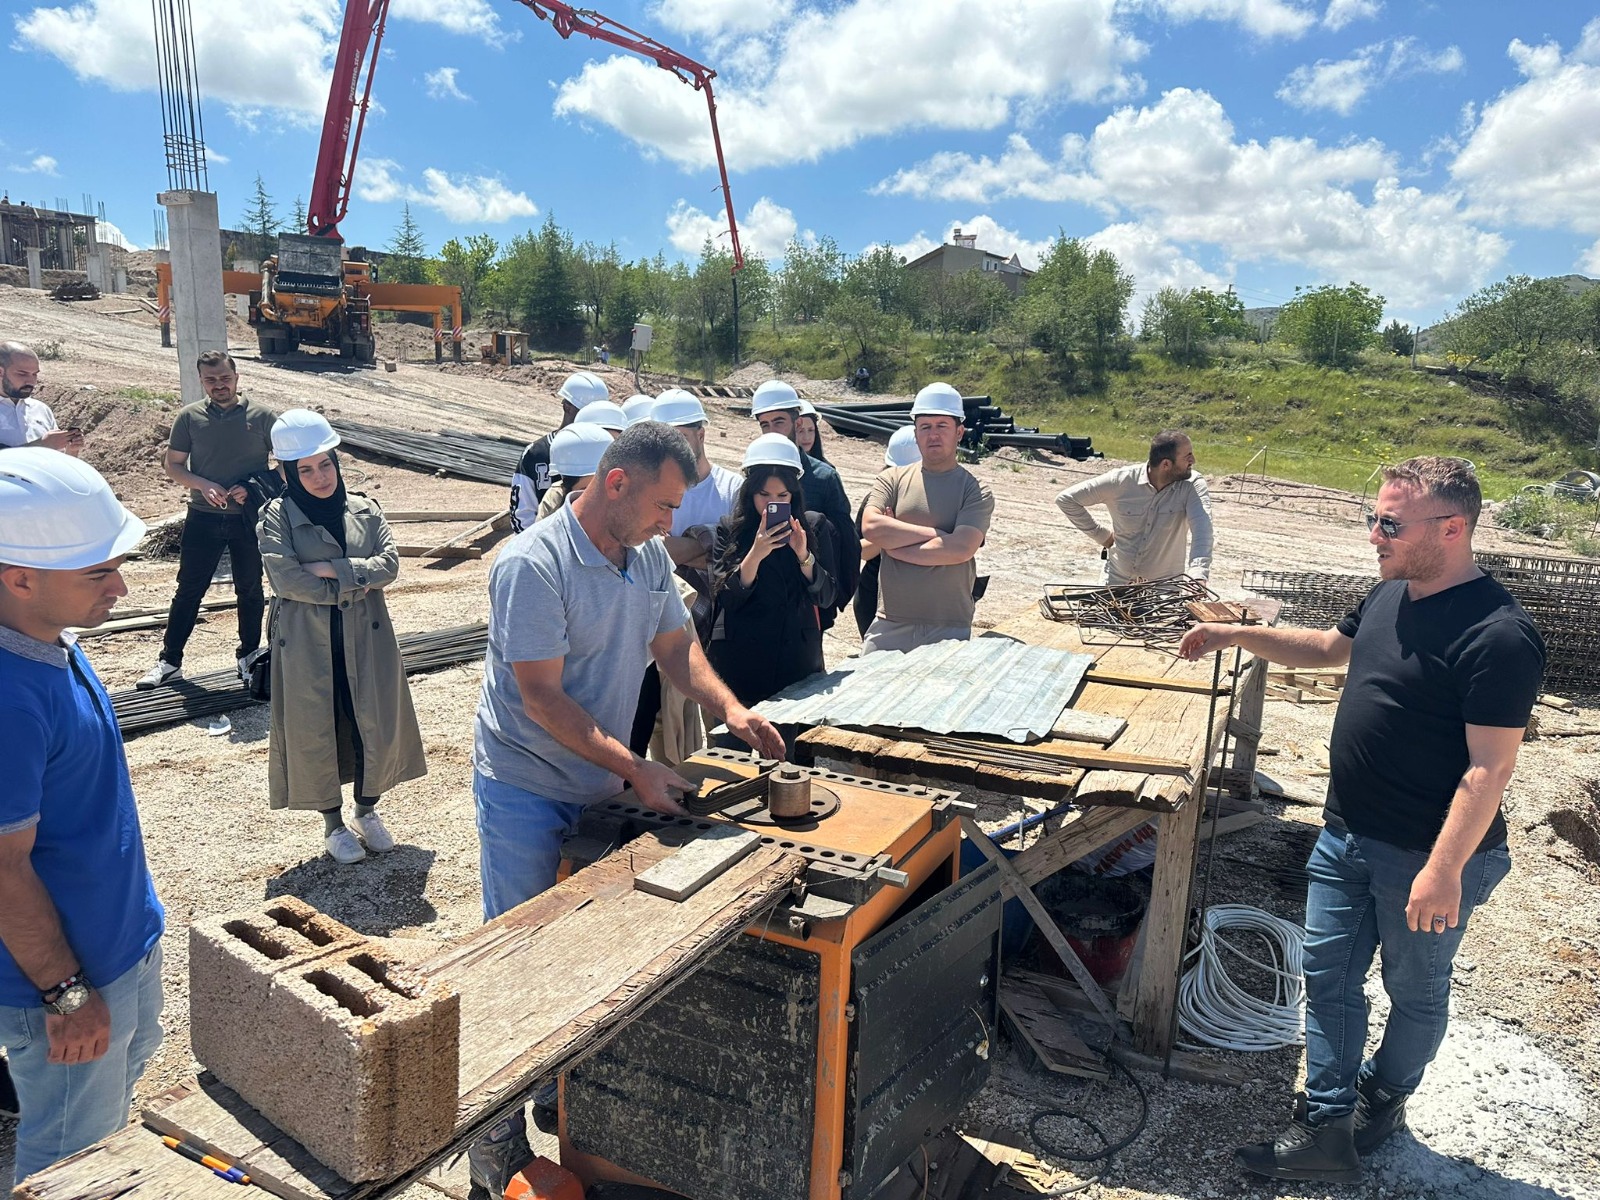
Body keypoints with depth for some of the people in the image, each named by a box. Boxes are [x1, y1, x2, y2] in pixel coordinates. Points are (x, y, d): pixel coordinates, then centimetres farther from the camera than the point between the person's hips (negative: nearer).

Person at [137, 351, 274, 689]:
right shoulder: (189, 416, 0)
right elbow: (172, 465, 4)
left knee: (250, 589, 11)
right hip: (203, 518, 1)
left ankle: (248, 656, 25)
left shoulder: (260, 416, -3)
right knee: (188, 590, 5)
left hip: (249, 518, 0)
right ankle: (169, 661, 14)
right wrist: (202, 485, -15)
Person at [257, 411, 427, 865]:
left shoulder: (364, 510, 5)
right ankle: (333, 823, 24)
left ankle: (368, 811, 28)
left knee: (376, 723, 6)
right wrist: (354, 584, -11)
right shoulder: (277, 517, -4)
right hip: (306, 643, -2)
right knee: (315, 729, 6)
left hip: (366, 639, 3)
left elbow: (389, 564, -6)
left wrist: (333, 569, -17)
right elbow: (287, 579, -16)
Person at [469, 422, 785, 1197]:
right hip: (527, 790, -6)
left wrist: (729, 708, -9)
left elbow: (675, 645, 9)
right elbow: (543, 698, -25)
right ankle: (497, 1134, 22)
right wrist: (635, 770, -27)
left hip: (600, 785, 6)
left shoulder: (650, 558, 0)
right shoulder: (532, 565, -23)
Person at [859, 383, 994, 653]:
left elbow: (961, 548, -14)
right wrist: (934, 533, -10)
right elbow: (870, 527, -10)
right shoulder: (892, 479, 7)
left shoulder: (976, 490, 1)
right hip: (889, 625, 2)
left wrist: (893, 544, -8)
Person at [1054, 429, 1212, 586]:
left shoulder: (1194, 485, -16)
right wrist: (1102, 535, -7)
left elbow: (1201, 527, -33)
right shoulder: (1121, 480, -16)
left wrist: (1198, 575, -50)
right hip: (1118, 581, 0)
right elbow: (1066, 499, -7)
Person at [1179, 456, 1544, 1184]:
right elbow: (1332, 647, 20)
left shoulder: (1497, 636, -24)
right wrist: (1239, 636, 12)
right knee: (1328, 978, 12)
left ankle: (1382, 1102, 40)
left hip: (1425, 858, -7)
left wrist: (1445, 869, -25)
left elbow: (1491, 767, -24)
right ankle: (1326, 1132, 24)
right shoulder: (1391, 595, 1)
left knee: (1415, 991, 17)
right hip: (1346, 836, 8)